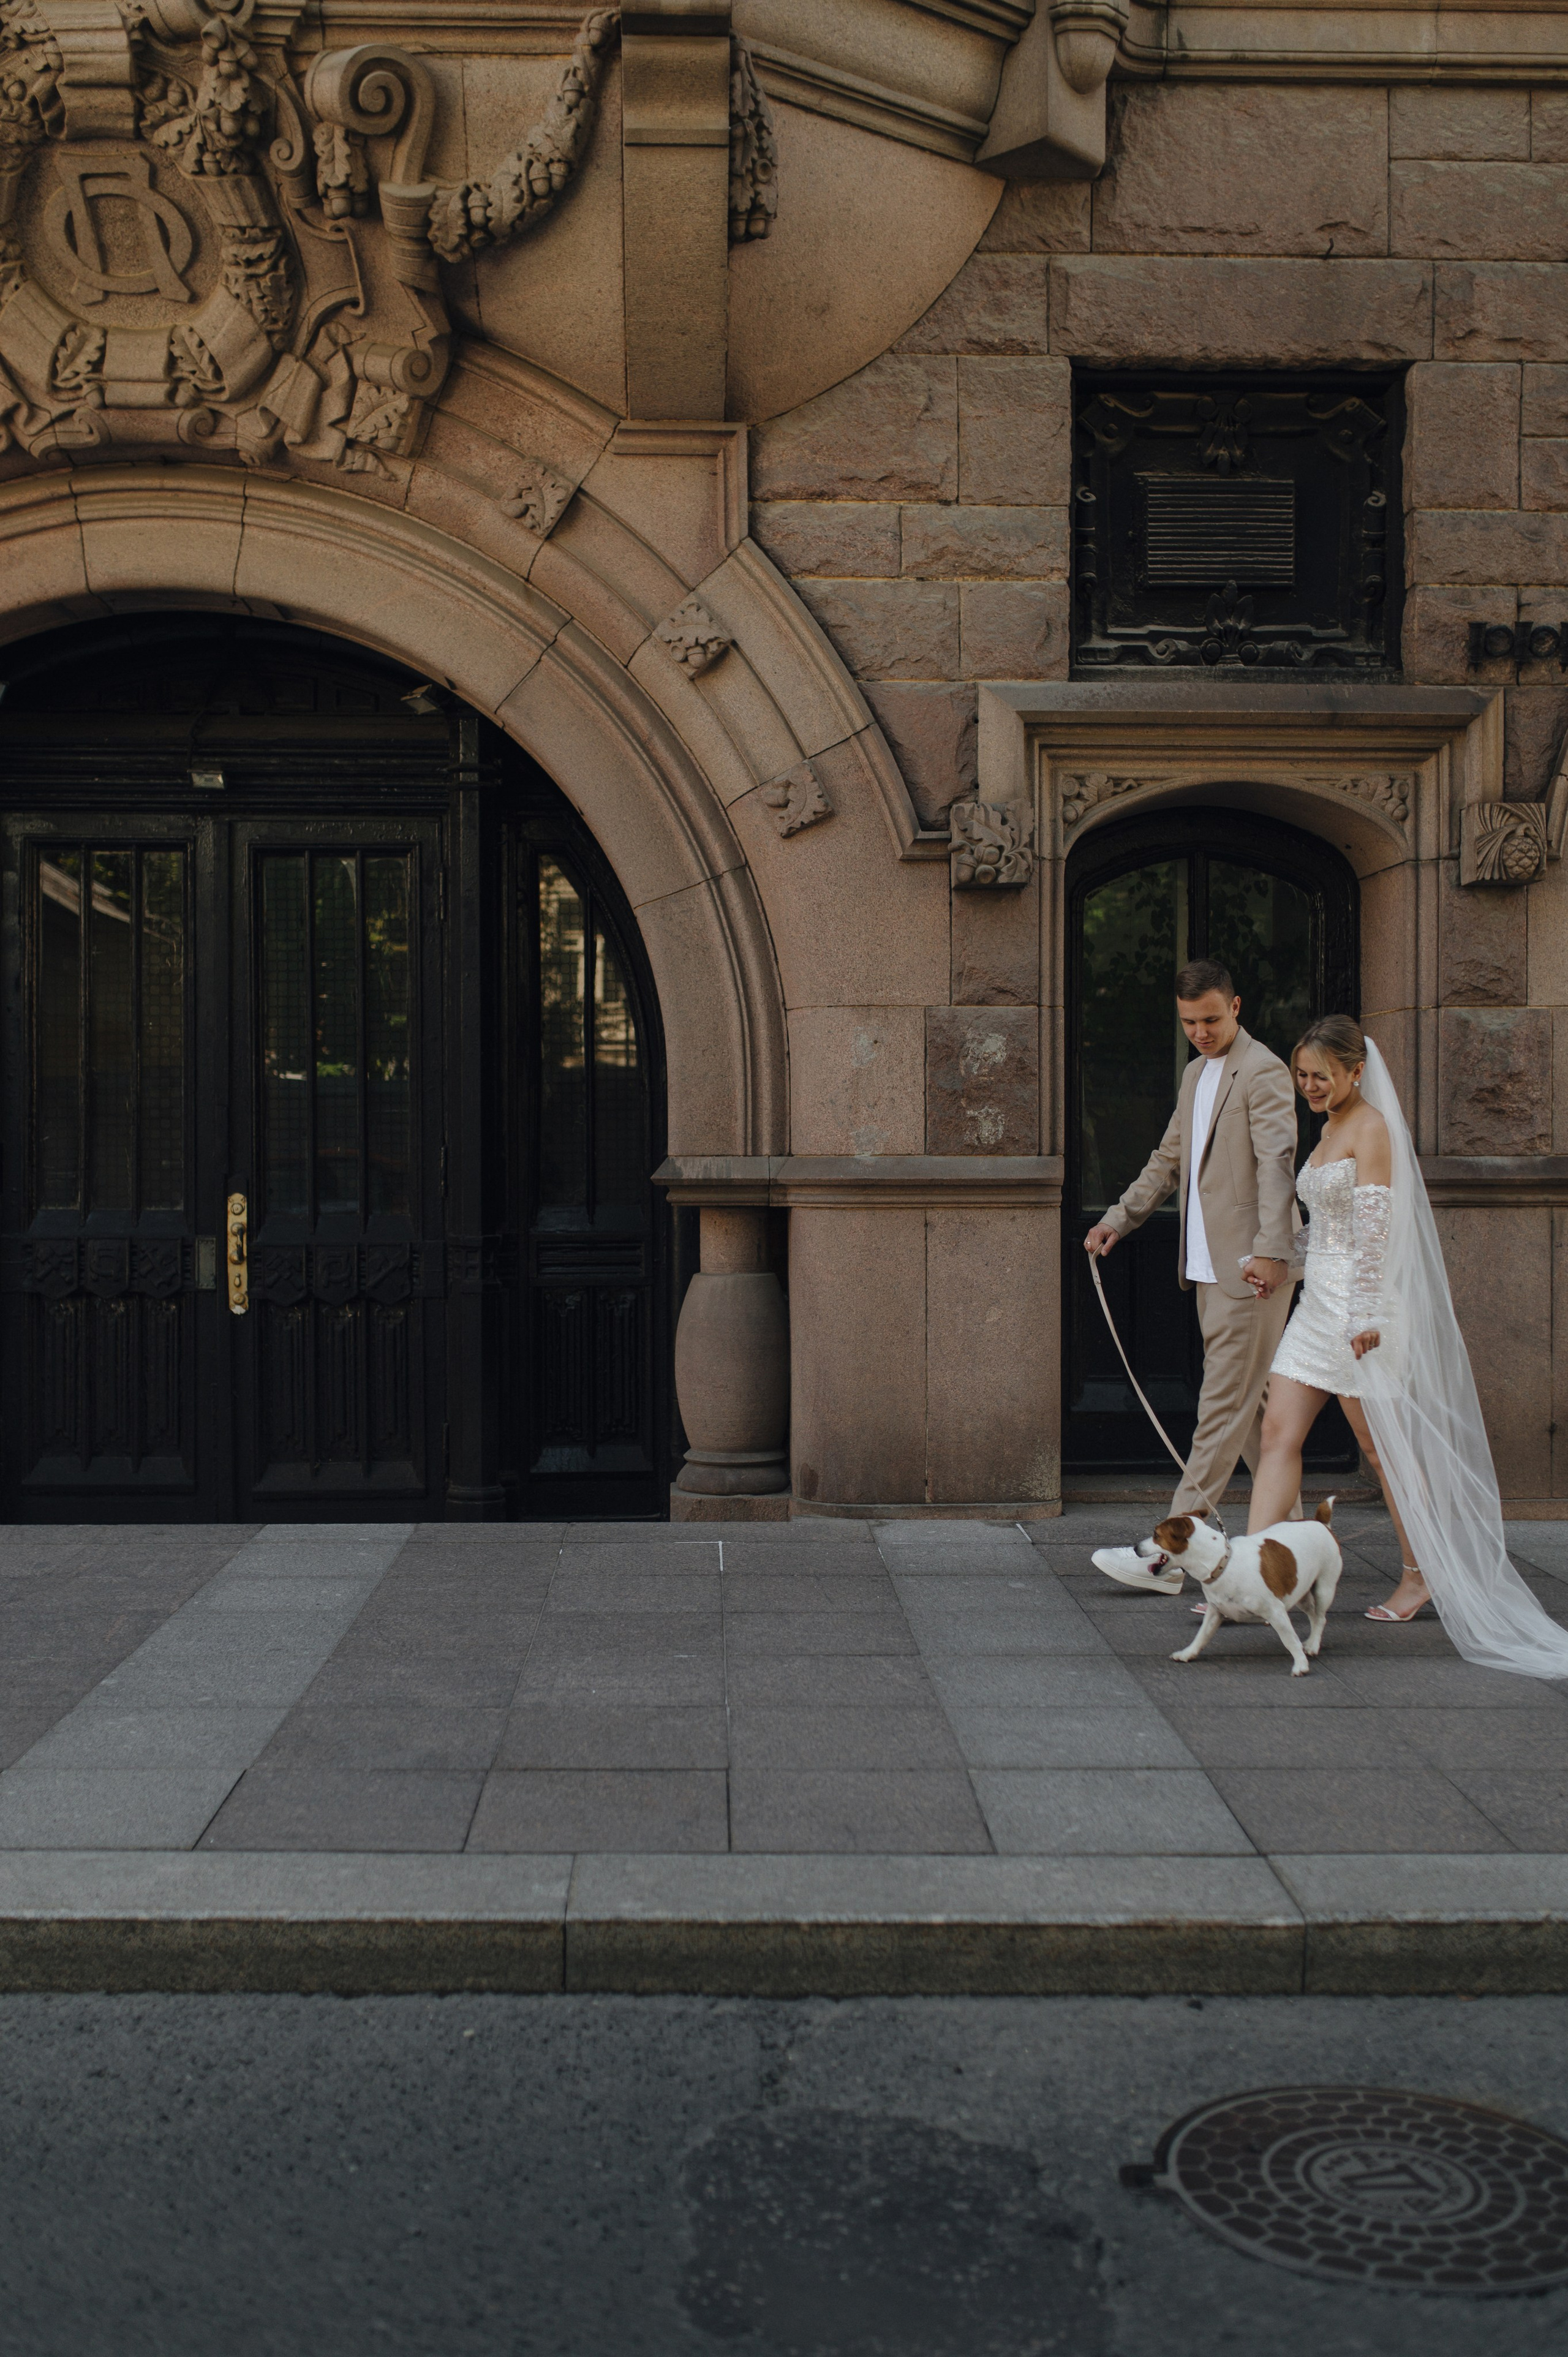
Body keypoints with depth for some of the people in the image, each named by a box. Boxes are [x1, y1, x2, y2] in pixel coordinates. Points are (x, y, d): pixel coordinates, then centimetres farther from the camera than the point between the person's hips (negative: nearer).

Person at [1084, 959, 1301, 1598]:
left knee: (1224, 1407, -7)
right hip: (1208, 1266, 10)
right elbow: (1169, 1160, 26)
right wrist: (1118, 1219, 17)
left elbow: (1276, 1163, -20)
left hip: (1250, 1269, -10)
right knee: (1246, 1404, 14)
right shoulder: (1195, 1074, 19)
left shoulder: (1262, 1071, -10)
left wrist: (1270, 1251, -30)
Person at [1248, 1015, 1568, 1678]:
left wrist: (1365, 1317, -24)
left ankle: (1422, 1575, 16)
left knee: (1383, 1448, 1)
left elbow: (1375, 1227, -19)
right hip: (1318, 1302, 9)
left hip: (1357, 1307, -9)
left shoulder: (1370, 1127, -11)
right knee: (1279, 1431, 0)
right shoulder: (1332, 1128, 16)